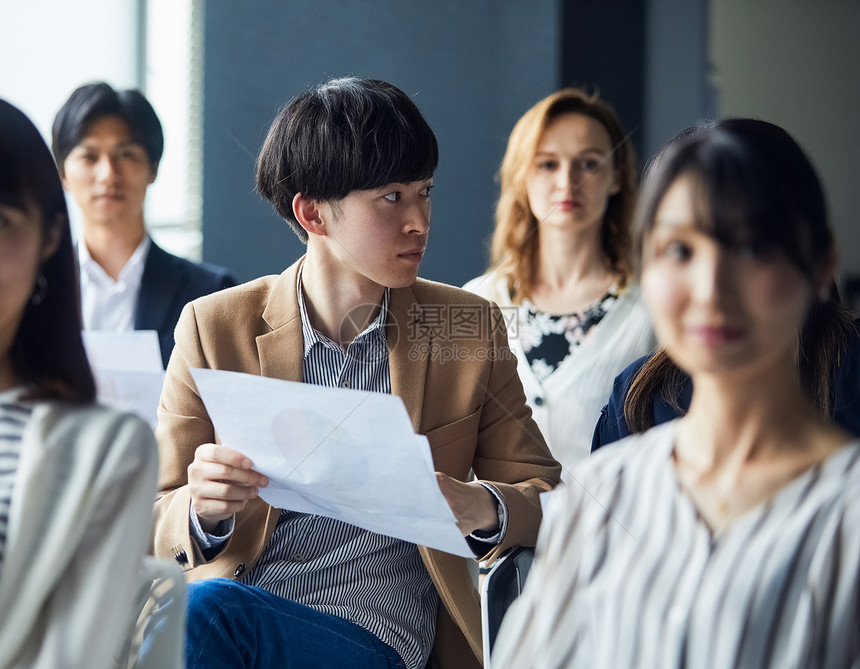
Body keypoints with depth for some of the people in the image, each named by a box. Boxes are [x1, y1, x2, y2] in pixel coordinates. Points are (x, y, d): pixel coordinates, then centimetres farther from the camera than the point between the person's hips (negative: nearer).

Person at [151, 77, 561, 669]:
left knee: (205, 612, -34)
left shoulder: (469, 329, 10)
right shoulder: (215, 328, 7)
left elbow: (546, 497, 11)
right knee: (198, 607, -37)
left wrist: (481, 510, -13)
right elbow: (156, 526, 8)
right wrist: (203, 511, -17)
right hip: (225, 613, 1)